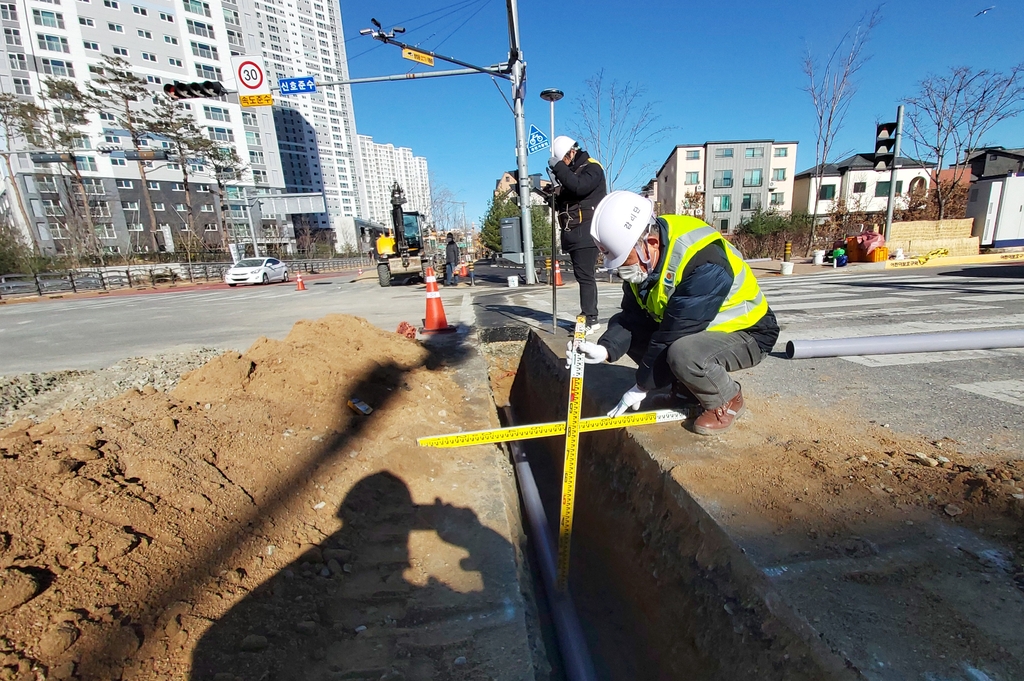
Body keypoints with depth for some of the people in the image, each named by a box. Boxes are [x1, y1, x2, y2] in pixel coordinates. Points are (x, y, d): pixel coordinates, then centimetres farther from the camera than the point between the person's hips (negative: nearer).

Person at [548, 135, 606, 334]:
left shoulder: (592, 167, -2)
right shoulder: (570, 171, 22)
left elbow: (579, 187, -23)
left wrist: (559, 167, -15)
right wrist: (553, 195, 3)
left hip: (586, 231, -8)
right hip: (573, 232, 8)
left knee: (585, 275, -11)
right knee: (582, 275, 8)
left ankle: (591, 319, -8)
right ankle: (587, 316, 12)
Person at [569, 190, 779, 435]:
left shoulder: (705, 263, -34)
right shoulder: (641, 258, -10)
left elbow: (673, 336, -32)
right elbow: (634, 317, -7)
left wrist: (642, 386, -23)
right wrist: (605, 349, -25)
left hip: (746, 332, -8)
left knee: (683, 353, -38)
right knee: (619, 323, -3)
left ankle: (727, 400, -4)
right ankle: (688, 387, 8)